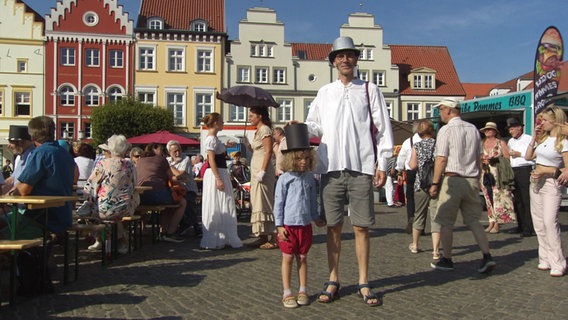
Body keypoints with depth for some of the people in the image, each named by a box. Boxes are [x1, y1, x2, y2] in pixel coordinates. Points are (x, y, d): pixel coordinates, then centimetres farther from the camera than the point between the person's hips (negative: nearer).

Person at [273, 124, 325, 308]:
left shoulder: (309, 178, 5)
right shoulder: (285, 179, -8)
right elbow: (278, 203, -8)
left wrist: (316, 218, 15)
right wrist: (279, 225, -10)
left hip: (305, 225, 4)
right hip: (288, 225, -4)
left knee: (302, 258, 13)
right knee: (288, 259, 5)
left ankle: (303, 291, 23)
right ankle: (287, 293, 14)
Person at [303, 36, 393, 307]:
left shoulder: (369, 90, 9)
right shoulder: (324, 92, 15)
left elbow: (383, 128, 5)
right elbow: (314, 125, 15)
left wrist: (382, 165, -1)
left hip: (361, 167, -2)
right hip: (331, 167, 2)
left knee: (361, 227, 2)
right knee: (334, 226, 6)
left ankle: (363, 283, 12)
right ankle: (333, 281, 16)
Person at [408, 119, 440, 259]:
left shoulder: (416, 146, -1)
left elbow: (413, 166, -9)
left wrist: (409, 162, 11)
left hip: (421, 184, 1)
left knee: (419, 215, 15)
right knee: (436, 217, 1)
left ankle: (414, 245, 30)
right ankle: (435, 250, -4)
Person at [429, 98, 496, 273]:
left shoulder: (446, 130, -8)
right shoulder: (473, 129, 11)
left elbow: (441, 159, -12)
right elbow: (479, 158, 14)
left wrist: (435, 183, -7)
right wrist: (477, 179, 20)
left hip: (452, 179, -6)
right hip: (471, 180, 6)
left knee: (446, 222, 5)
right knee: (473, 220, 10)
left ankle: (447, 260, 12)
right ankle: (487, 256, 0)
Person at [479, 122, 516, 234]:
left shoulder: (501, 143, 5)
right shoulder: (481, 144, 17)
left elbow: (507, 158, -2)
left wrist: (494, 160, -13)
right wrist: (482, 160, -2)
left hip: (498, 175, -4)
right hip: (485, 175, 4)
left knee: (499, 198, -8)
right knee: (489, 198, 3)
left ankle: (497, 223, -6)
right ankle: (491, 222, 7)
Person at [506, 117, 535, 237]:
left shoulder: (529, 139, -1)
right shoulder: (510, 141, 22)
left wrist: (519, 154, -11)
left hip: (525, 170, -7)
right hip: (513, 172, 7)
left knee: (527, 200, -8)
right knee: (517, 200, 9)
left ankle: (529, 228, -7)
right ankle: (521, 226, 16)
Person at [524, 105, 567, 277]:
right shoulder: (543, 138, 12)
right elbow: (528, 156, 12)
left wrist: (545, 172, -19)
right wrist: (534, 138, 6)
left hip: (551, 183, -8)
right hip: (536, 182, 8)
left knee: (549, 222, -15)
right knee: (539, 223, 9)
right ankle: (546, 259, 18)